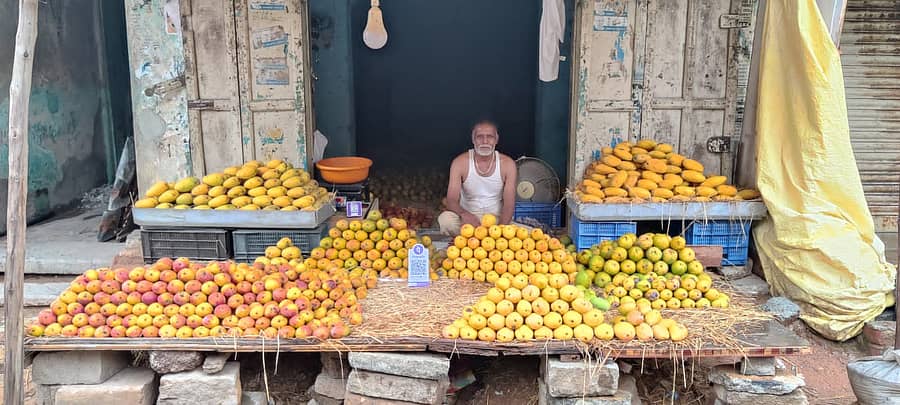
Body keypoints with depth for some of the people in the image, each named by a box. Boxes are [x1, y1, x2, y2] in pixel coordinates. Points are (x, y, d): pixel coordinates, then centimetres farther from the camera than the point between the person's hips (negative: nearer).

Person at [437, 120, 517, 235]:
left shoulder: (507, 164, -6)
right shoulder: (460, 162, -9)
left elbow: (509, 203, -10)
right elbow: (452, 201, -15)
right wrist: (464, 214, -38)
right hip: (468, 218, -1)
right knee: (445, 219, -32)